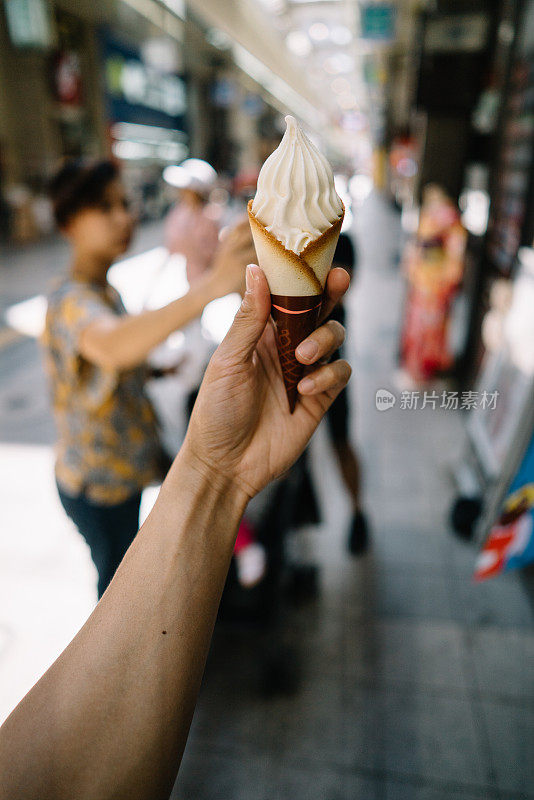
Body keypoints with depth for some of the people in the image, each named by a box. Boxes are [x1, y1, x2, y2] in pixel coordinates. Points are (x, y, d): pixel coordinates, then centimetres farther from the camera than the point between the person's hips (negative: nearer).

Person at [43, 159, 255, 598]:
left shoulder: (105, 290, 6)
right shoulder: (72, 299, -27)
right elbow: (112, 347, -52)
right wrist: (210, 286, -64)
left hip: (122, 467, 9)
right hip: (98, 482, -9)